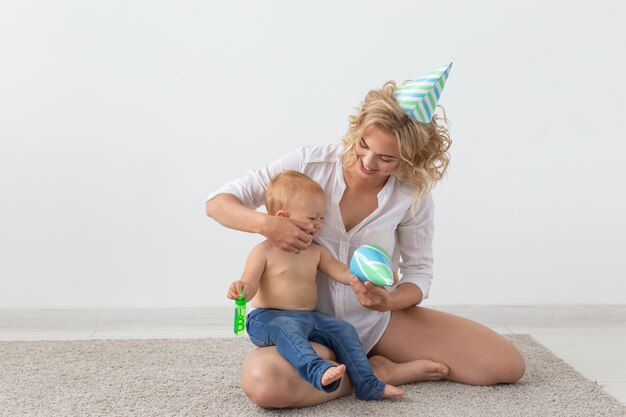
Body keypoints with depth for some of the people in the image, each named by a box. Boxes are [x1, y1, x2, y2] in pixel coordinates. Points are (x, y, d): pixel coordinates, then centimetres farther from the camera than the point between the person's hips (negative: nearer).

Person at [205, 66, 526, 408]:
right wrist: (265, 224, -32)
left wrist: (389, 302, -22)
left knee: (508, 365, -9)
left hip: (378, 320, 2)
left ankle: (376, 368, 0)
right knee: (263, 382, -38)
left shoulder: (413, 194, -9)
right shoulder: (310, 163, -14)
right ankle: (380, 373, -13)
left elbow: (418, 272, 1)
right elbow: (217, 202, -10)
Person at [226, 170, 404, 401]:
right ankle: (317, 371, -60)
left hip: (309, 318, 7)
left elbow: (343, 274, 9)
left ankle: (367, 386, -7)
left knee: (344, 329, -8)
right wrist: (241, 289, -32)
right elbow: (250, 287, -7)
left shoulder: (316, 252, 15)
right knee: (286, 329, -38)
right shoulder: (264, 252, -4)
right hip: (269, 318, -7)